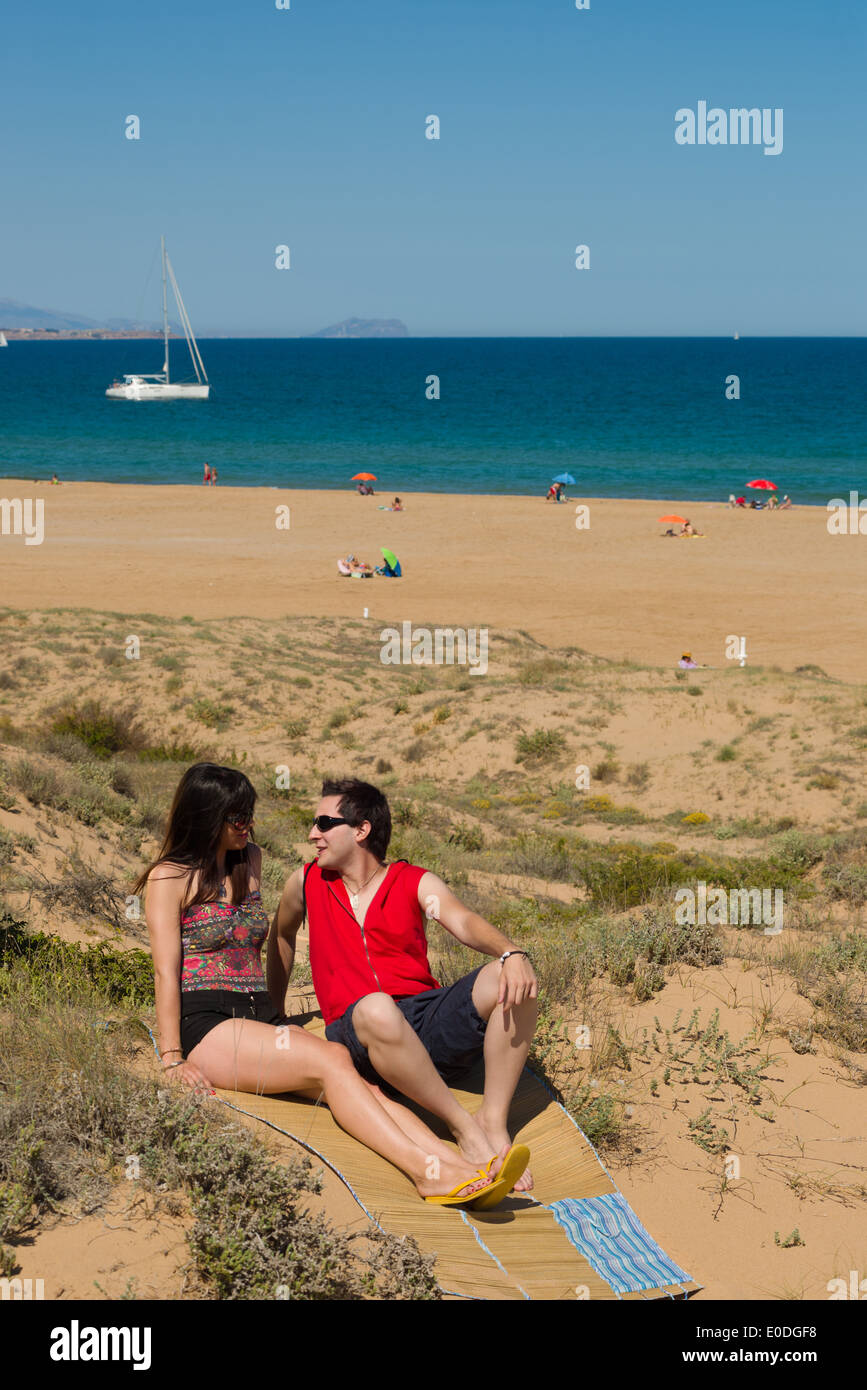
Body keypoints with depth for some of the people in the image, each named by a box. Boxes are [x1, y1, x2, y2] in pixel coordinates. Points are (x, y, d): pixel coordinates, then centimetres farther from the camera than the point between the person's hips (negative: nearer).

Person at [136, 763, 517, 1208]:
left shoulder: (248, 861, 21)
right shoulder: (169, 877, 1)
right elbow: (166, 971, -7)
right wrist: (173, 1059, -15)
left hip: (260, 1017, 6)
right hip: (206, 1026, -6)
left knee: (358, 1084, -23)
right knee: (331, 1059, -30)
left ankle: (458, 1165, -44)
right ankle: (427, 1172, -45)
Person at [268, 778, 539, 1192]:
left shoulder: (415, 882, 12)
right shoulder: (307, 883, 15)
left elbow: (464, 922, -7)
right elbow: (281, 933, 35)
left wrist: (511, 953, -28)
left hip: (429, 1025, 2)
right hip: (358, 1031, -2)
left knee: (510, 982, -25)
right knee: (377, 1009, -40)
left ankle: (494, 1120, -24)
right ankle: (464, 1127, -29)